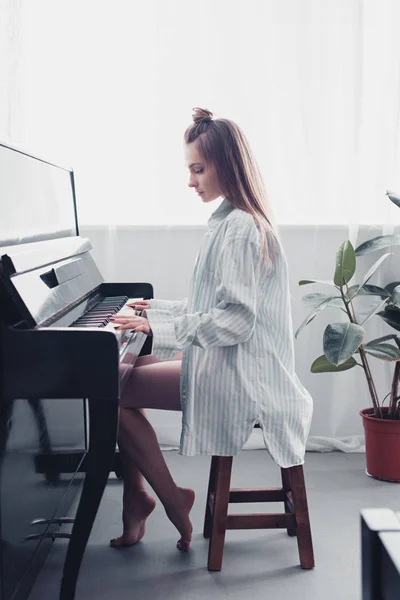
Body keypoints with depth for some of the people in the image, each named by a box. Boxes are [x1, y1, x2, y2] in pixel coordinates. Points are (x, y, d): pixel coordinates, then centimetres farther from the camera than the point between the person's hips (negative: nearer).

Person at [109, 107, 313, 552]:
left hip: (235, 373, -11)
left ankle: (172, 499, 2)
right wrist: (161, 310, 14)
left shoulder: (240, 227, -18)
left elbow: (235, 320, -24)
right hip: (228, 361, 11)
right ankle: (136, 496, 11)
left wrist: (160, 326, -21)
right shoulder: (231, 219, 14)